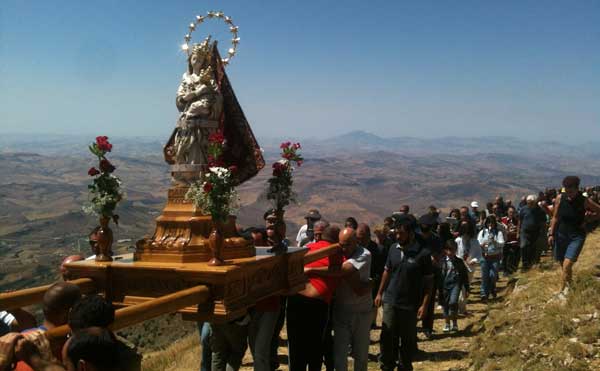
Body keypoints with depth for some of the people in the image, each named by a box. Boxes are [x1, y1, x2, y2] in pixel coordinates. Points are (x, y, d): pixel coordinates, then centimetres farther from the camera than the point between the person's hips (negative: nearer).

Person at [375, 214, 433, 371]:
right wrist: (379, 293, 11)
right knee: (387, 337, 5)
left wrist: (424, 304, -13)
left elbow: (428, 282, -8)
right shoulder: (393, 249, 1)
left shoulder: (423, 254, -12)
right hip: (390, 301, 3)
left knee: (407, 339, 11)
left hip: (410, 305, -3)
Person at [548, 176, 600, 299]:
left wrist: (586, 221, -6)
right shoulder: (560, 198, -8)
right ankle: (569, 282, 41)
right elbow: (555, 217, 2)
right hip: (561, 234, 3)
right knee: (563, 265, 15)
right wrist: (551, 234, 0)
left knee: (567, 265, -16)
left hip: (577, 236, -3)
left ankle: (563, 290, -1)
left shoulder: (584, 201, -15)